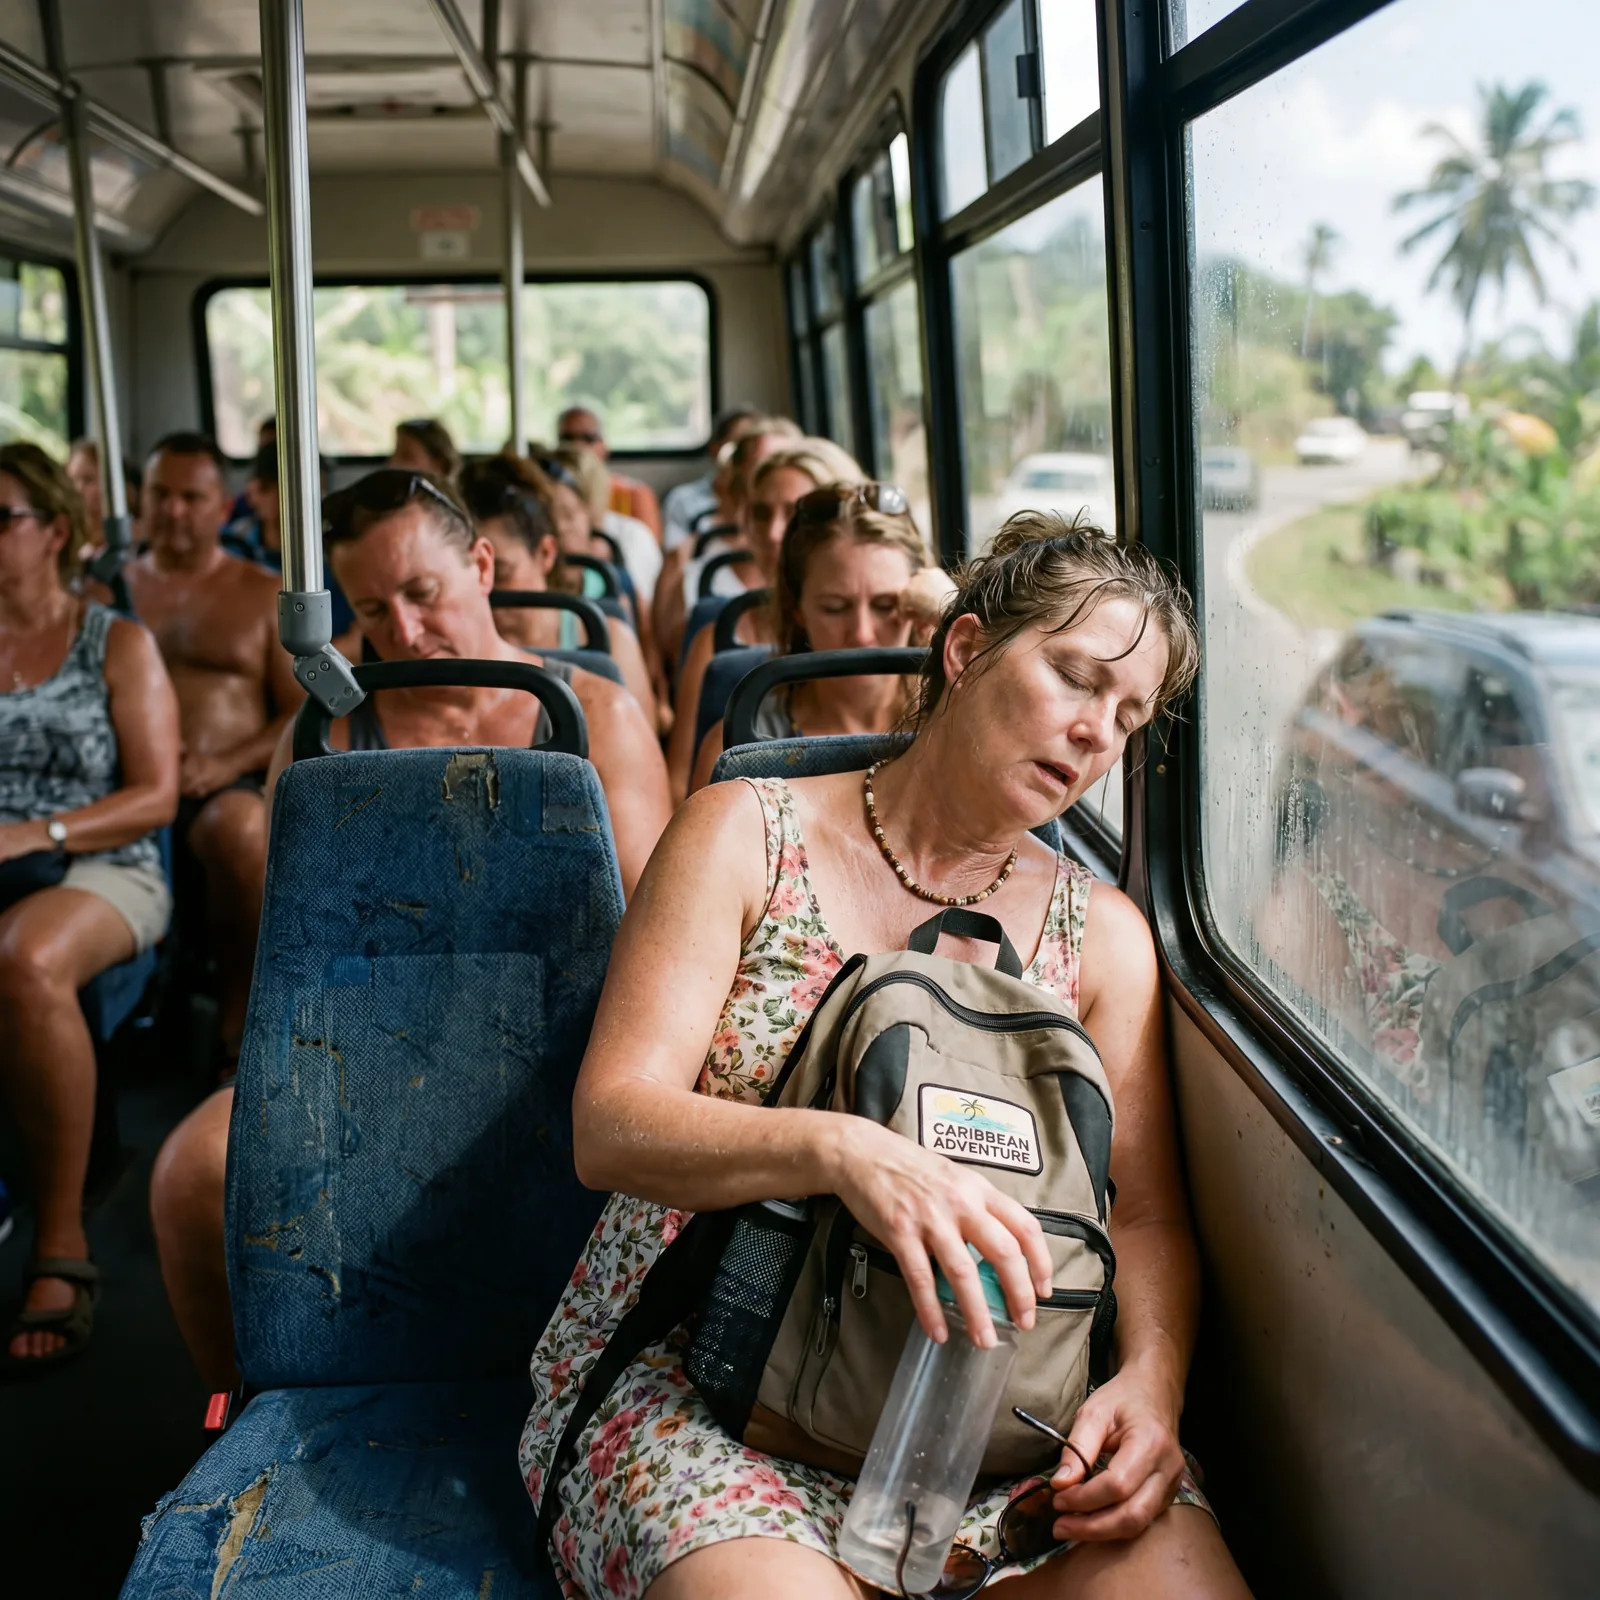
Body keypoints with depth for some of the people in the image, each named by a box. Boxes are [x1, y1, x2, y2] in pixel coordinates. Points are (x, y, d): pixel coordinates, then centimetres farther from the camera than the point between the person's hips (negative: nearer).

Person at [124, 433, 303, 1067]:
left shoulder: (264, 596, 15)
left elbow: (304, 715, 6)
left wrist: (225, 764, -12)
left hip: (226, 786, -2)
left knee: (241, 828, -39)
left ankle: (239, 1039, -23)